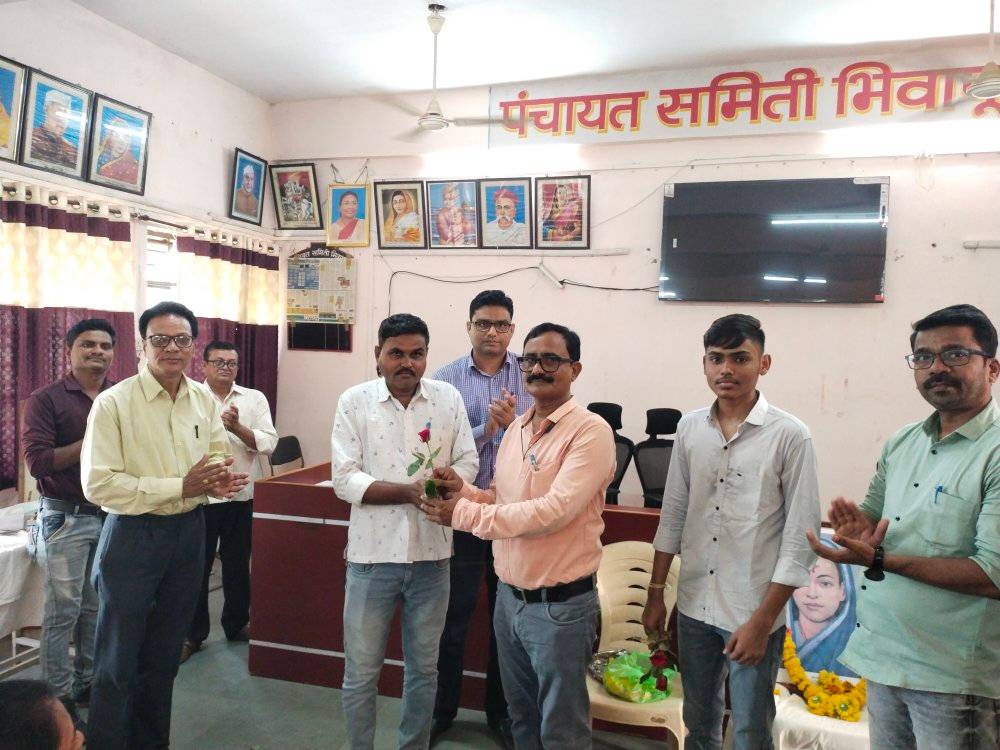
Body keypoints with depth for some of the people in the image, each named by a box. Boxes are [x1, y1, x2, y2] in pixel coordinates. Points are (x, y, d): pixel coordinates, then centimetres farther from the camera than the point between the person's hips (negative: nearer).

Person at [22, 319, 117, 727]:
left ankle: (87, 682, 29)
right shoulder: (46, 399, -7)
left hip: (112, 514, 4)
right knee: (63, 611, 3)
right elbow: (37, 461, -14)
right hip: (66, 517, -4)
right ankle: (57, 696, 18)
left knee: (97, 607, 14)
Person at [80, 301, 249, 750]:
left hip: (188, 532, 5)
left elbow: (221, 463, 10)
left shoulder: (205, 401, 3)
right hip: (132, 537, -5)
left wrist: (222, 482, -14)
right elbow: (98, 484, -18)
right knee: (117, 664, 6)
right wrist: (180, 487, -23)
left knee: (163, 658, 19)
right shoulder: (113, 403, -13)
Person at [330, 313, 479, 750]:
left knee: (424, 668, 18)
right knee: (360, 673, 11)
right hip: (372, 554, -2)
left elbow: (467, 463, 2)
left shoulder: (449, 398, 0)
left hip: (431, 554, 2)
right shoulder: (354, 401, -6)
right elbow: (345, 480, -10)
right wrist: (409, 491, -21)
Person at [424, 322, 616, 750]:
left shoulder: (590, 431, -17)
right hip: (509, 595, 7)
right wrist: (463, 490, -8)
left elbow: (554, 510, -26)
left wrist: (464, 515, -21)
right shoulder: (516, 429, 7)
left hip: (560, 603, -7)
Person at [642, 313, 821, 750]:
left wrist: (763, 620, -12)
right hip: (694, 605, 4)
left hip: (753, 614, -4)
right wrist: (655, 592, 9)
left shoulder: (790, 436, -11)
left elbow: (800, 536, -10)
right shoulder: (689, 428, 1)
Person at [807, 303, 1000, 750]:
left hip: (955, 677, -6)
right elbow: (872, 515, 15)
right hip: (884, 655, 6)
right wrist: (861, 526, -9)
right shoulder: (901, 443, 5)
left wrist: (879, 559, -26)